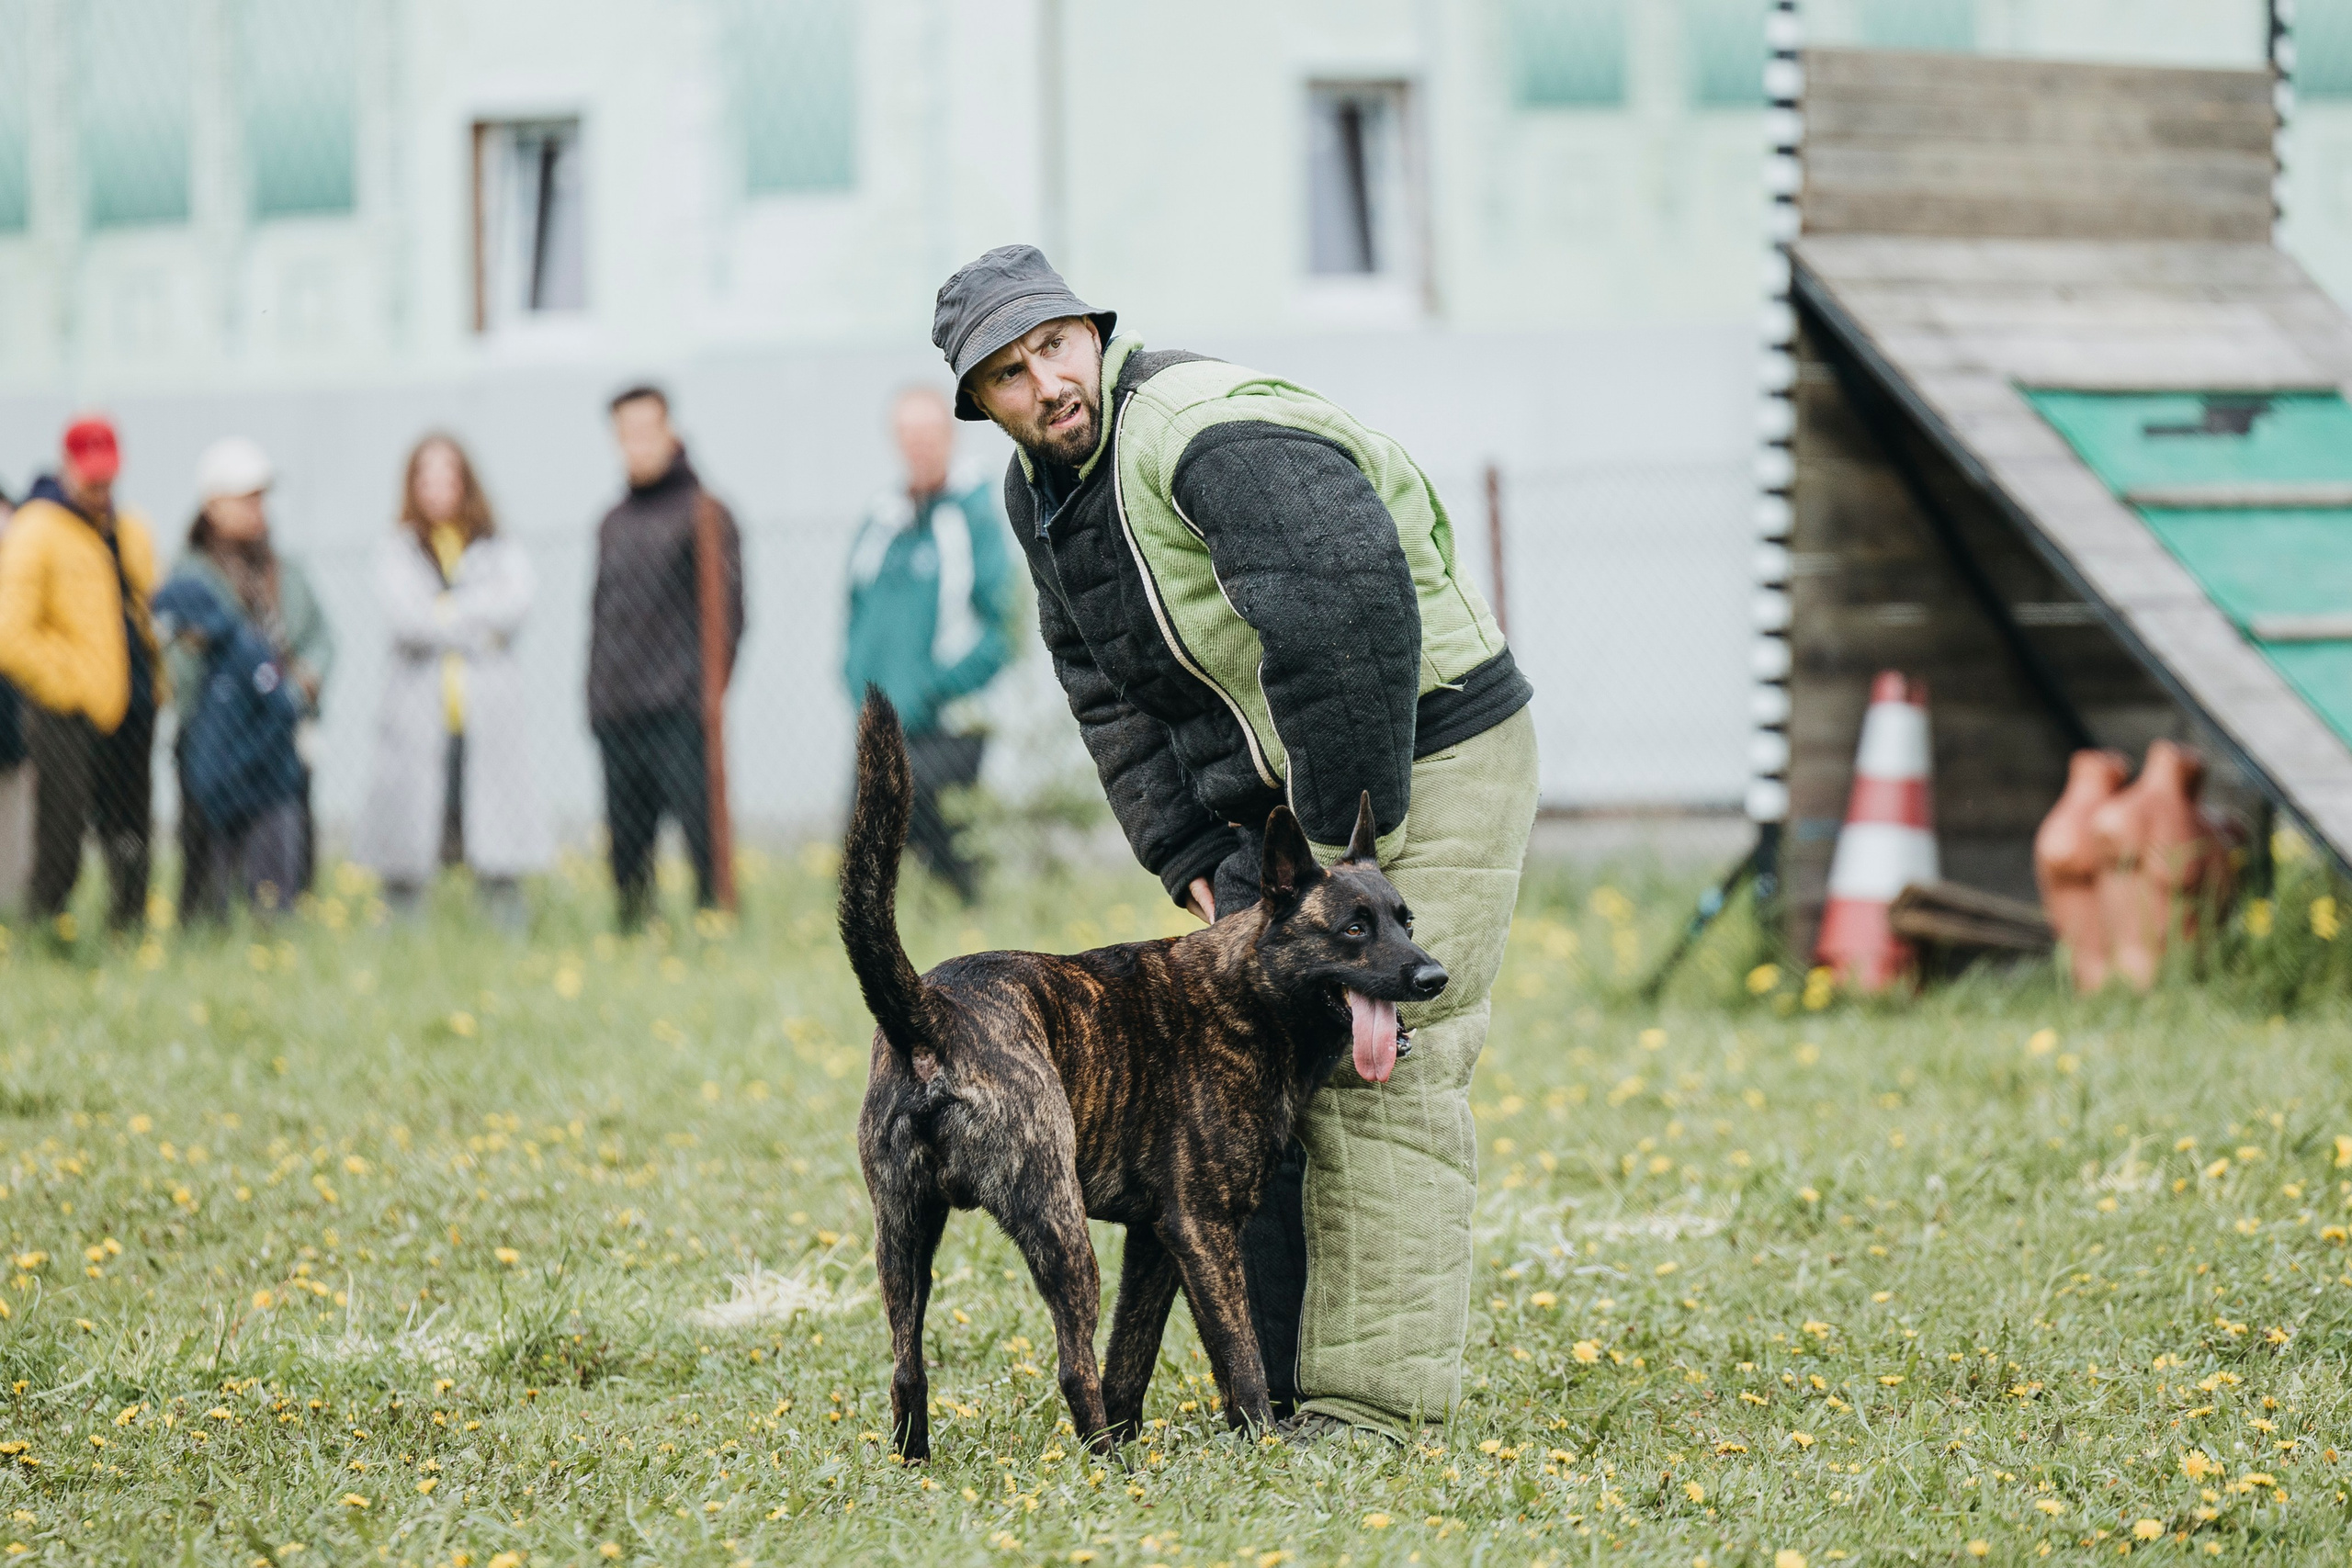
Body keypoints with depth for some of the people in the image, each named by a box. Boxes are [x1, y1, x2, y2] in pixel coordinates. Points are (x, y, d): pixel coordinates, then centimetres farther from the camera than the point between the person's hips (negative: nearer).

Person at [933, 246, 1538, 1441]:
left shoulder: (1205, 433, -24)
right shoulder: (1040, 496, 5)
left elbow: (1350, 614, -33)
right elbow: (1111, 698, 10)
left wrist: (1341, 829, -28)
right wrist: (1189, 858, -1)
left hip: (1432, 757, -9)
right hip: (1284, 785, 9)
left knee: (1376, 1067, -13)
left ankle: (1374, 1401, -13)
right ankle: (1280, 1385, 17)